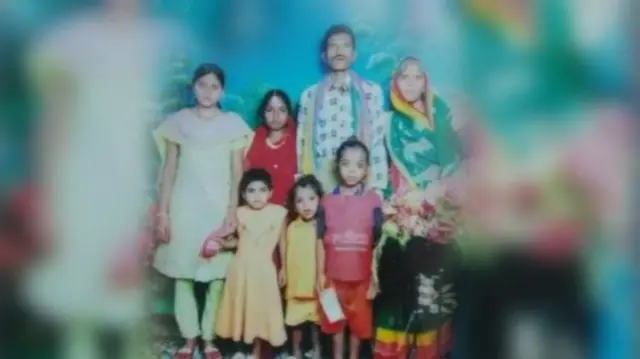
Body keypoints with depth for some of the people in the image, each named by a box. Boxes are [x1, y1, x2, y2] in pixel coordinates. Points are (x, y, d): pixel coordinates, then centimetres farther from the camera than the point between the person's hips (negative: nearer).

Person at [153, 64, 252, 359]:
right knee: (182, 274, 3)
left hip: (218, 208, -1)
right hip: (184, 207, 1)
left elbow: (237, 173, 2)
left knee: (217, 275, 0)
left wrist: (232, 213, -6)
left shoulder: (233, 123, 3)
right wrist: (163, 212, 0)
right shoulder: (179, 121, 5)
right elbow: (169, 170, 6)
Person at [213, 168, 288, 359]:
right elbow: (241, 240, 4)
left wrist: (284, 268, 5)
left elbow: (282, 242, 1)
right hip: (241, 267, 2)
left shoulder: (278, 213, -7)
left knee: (260, 310, 6)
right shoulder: (241, 213, -3)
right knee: (241, 309, 11)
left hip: (263, 269, -2)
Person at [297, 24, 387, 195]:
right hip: (320, 186, 1)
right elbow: (302, 146, 9)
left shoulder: (371, 92, 5)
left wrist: (377, 187, -4)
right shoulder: (309, 95, 8)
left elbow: (379, 142, 2)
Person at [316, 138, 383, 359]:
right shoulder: (328, 201, -4)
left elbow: (378, 243, -4)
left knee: (359, 321, 14)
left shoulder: (373, 201, -8)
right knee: (335, 321, 16)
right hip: (334, 275, 1)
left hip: (362, 276, -1)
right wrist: (320, 273, 1)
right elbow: (321, 240, 1)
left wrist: (375, 278, -4)